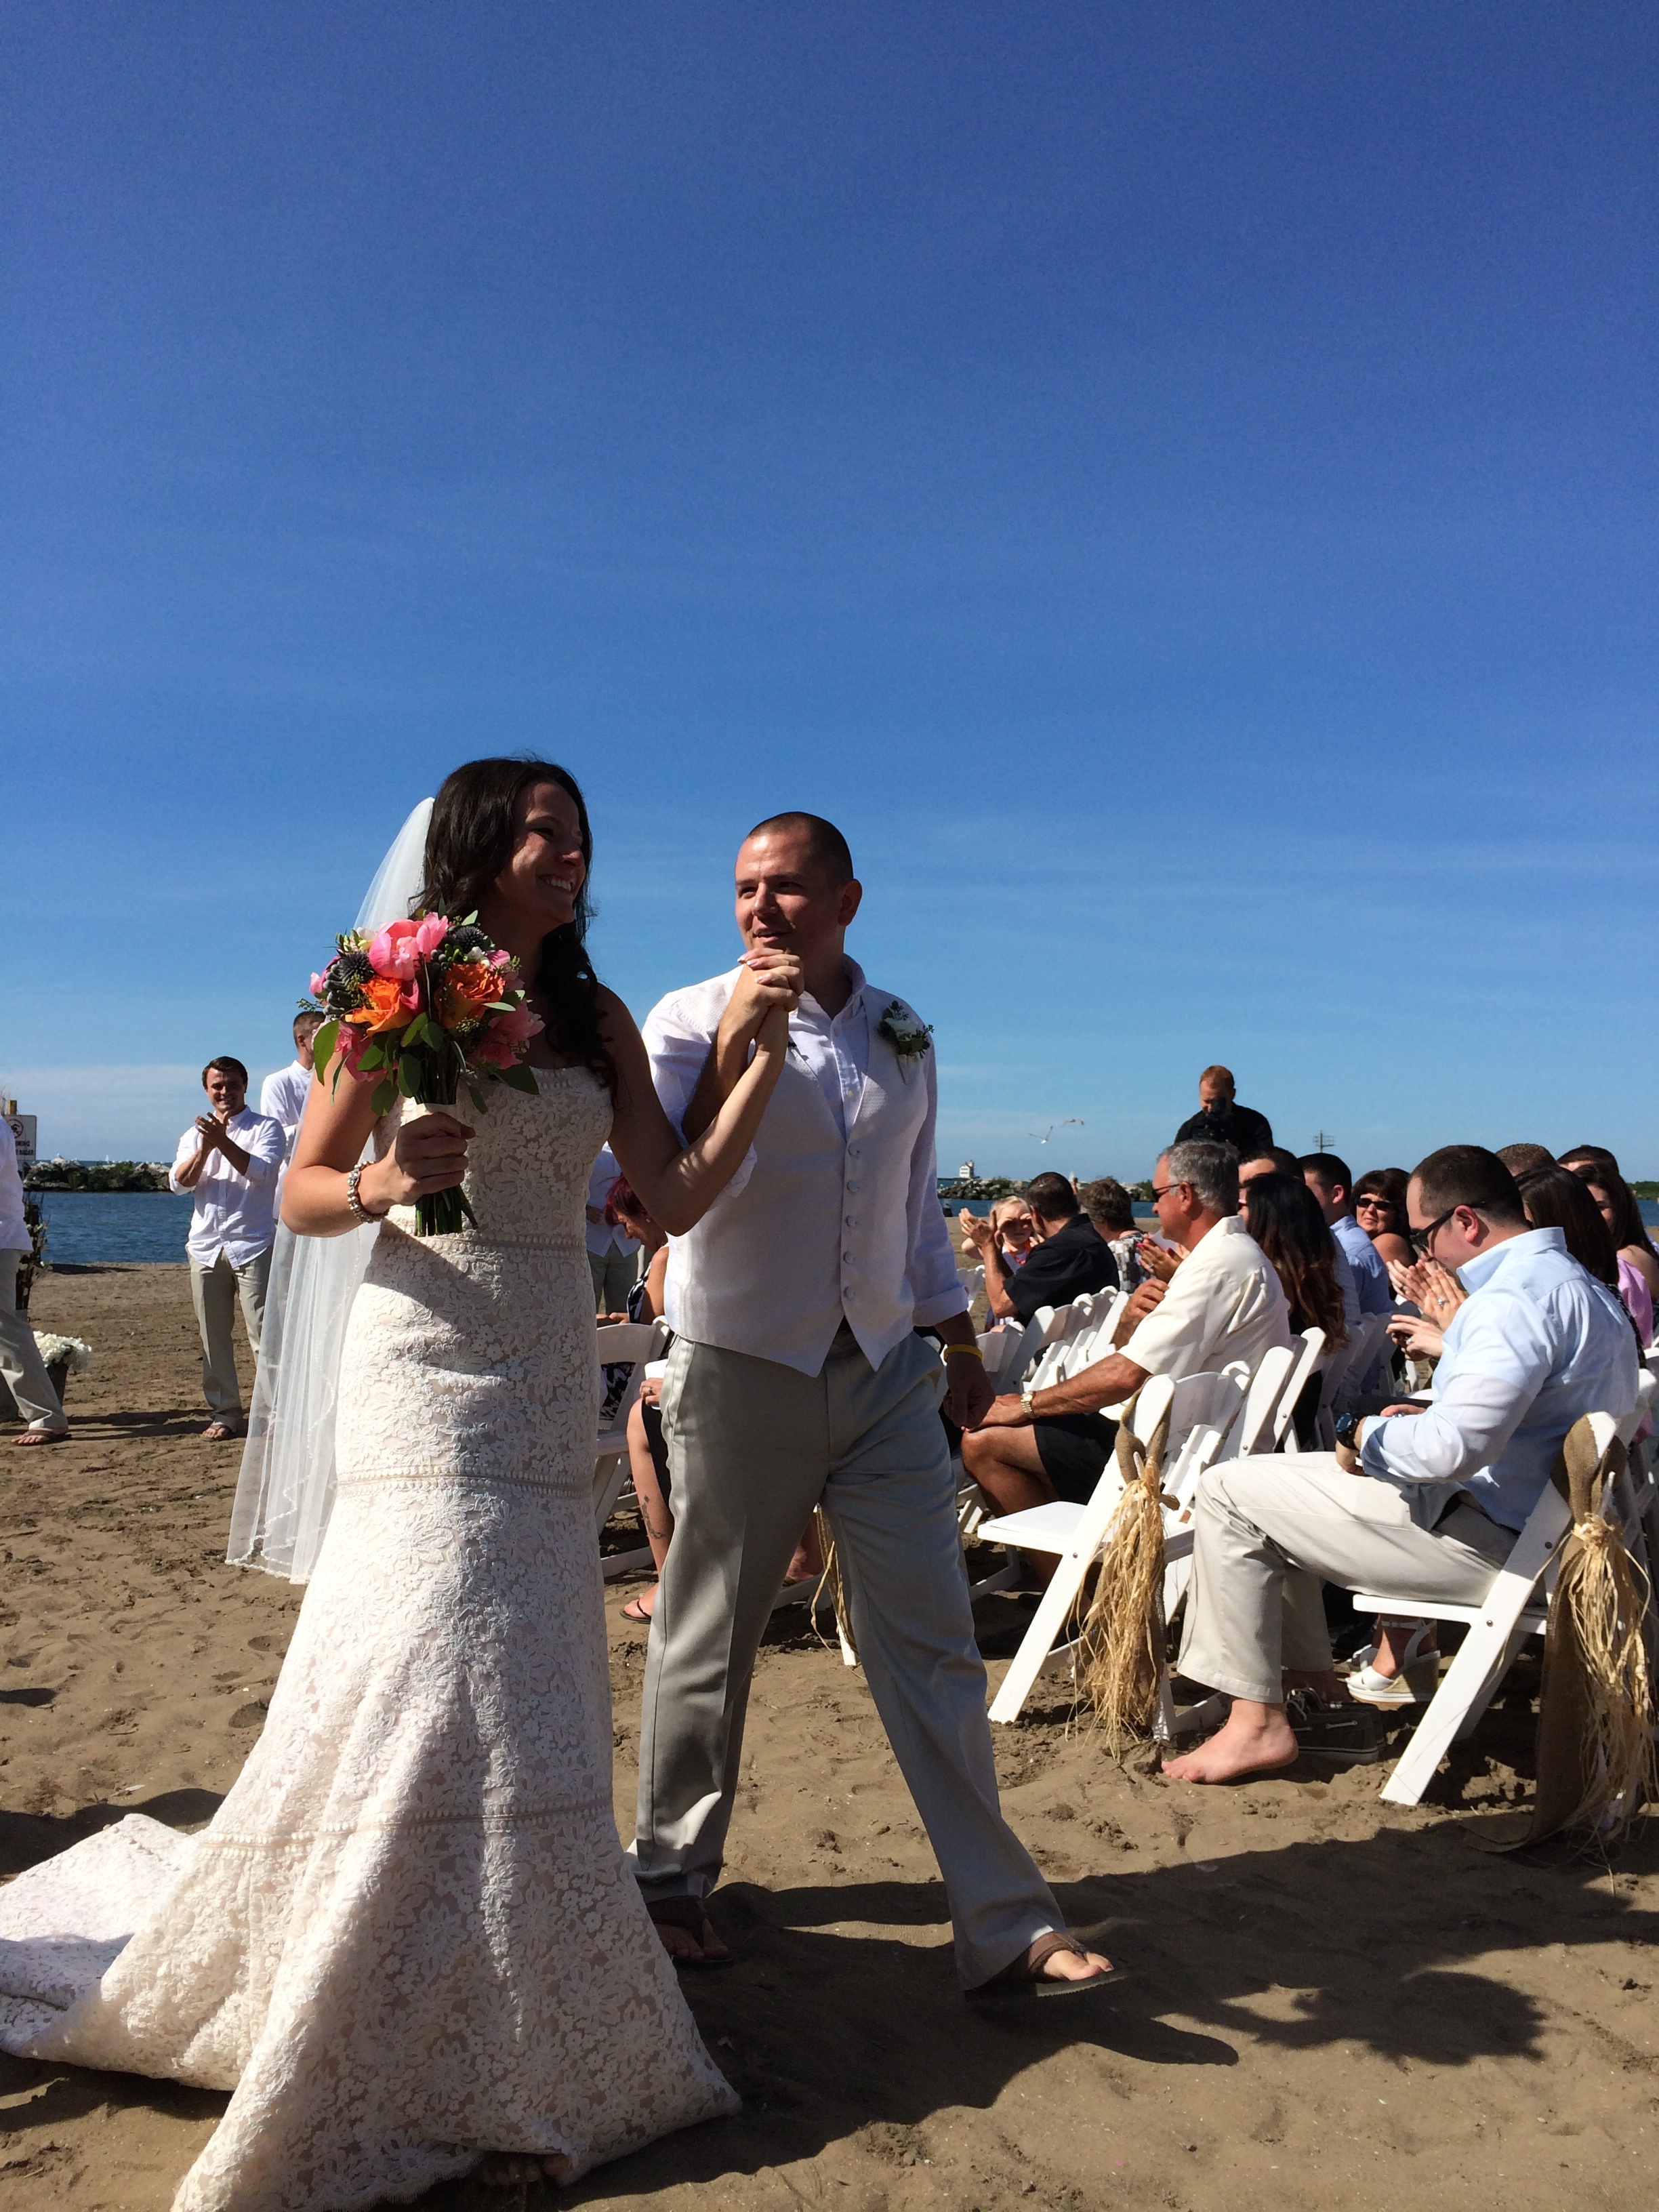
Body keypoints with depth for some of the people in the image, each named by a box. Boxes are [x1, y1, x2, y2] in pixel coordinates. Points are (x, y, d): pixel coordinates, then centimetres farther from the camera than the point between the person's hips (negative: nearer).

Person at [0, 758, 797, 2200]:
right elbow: (302, 1193, 1)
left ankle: (517, 2028, 27)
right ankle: (389, 2075, 11)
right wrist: (381, 1183, -20)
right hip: (429, 1367, -4)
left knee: (525, 1688, 10)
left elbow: (679, 1199, 2)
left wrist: (768, 1051, -4)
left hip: (551, 1379, 4)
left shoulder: (600, 1020, 10)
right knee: (431, 1675, -6)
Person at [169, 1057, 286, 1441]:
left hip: (253, 1246, -4)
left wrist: (223, 1142, -22)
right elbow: (179, 1182, 2)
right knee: (213, 1337, 6)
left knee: (263, 1332, -8)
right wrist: (204, 1149, -14)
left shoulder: (266, 1128, 5)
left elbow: (261, 1171, -12)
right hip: (205, 1247, 4)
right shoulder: (194, 1134, 17)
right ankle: (225, 1414, 14)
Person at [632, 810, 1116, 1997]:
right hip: (743, 1369, -3)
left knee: (933, 1642, 3)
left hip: (886, 1373, 3)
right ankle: (674, 1877, 30)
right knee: (710, 1637, 9)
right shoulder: (691, 1021, -4)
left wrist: (959, 1337, 19)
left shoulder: (903, 1037, 9)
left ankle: (1007, 1927, 11)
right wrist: (738, 1038, -24)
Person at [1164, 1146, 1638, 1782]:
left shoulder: (1520, 1296, -23)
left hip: (1482, 1539, -11)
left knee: (1228, 1492, -8)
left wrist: (1366, 1435, -16)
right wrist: (1429, 1414, 10)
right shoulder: (1577, 1283, 12)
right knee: (1276, 1489, 23)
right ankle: (1308, 1679, 22)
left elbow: (1454, 1447, -34)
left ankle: (1258, 1722, -3)